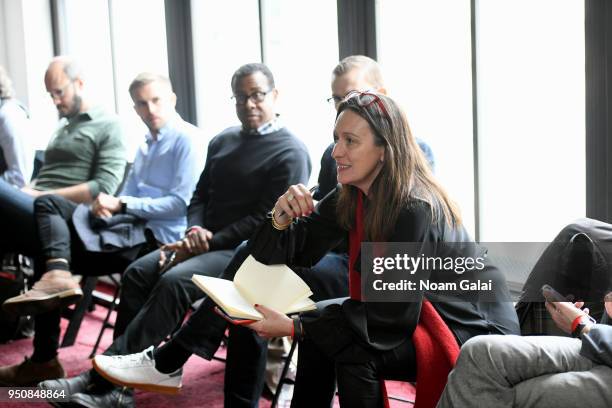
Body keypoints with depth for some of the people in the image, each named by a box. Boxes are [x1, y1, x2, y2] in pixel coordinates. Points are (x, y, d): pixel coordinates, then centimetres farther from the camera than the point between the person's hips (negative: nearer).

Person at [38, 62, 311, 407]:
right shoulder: (223, 141, 17)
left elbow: (266, 221, -13)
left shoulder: (291, 152, -7)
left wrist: (210, 243, -16)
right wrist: (195, 231, -3)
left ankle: (105, 380, -26)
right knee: (139, 272, -14)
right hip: (207, 243, 7)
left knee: (174, 281, -29)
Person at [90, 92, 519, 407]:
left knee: (348, 341, -26)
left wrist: (294, 327, -27)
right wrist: (282, 220, -24)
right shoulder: (350, 197, -3)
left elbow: (392, 317, -27)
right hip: (408, 317, 7)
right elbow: (278, 257, -1)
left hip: (472, 331, -7)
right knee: (324, 327, -11)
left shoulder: (416, 211, -26)